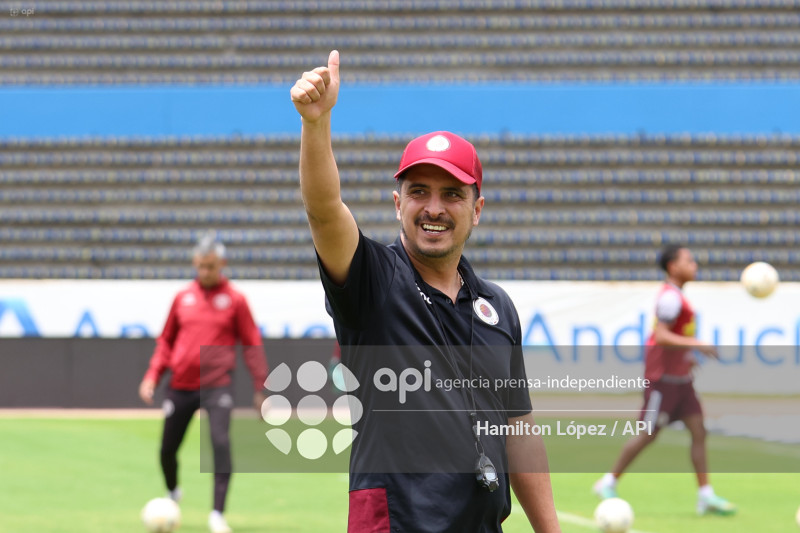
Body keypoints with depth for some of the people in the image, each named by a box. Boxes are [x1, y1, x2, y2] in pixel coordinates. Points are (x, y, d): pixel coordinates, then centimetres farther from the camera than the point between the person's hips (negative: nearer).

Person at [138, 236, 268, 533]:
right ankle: (172, 493, 39)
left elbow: (252, 344, 2)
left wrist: (260, 388, 0)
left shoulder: (235, 300, 0)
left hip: (216, 386, -4)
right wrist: (152, 375, 6)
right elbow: (166, 341, 17)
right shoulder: (183, 297, 9)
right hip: (181, 385, 4)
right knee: (168, 448, 8)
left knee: (221, 443, -21)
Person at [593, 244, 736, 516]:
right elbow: (660, 336, -25)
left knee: (698, 432, 2)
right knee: (648, 435, -3)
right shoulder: (670, 297, -16)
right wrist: (696, 345, -29)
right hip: (663, 378, -10)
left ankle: (706, 495, 1)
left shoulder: (675, 296, 15)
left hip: (680, 378, 10)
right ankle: (609, 482, 11)